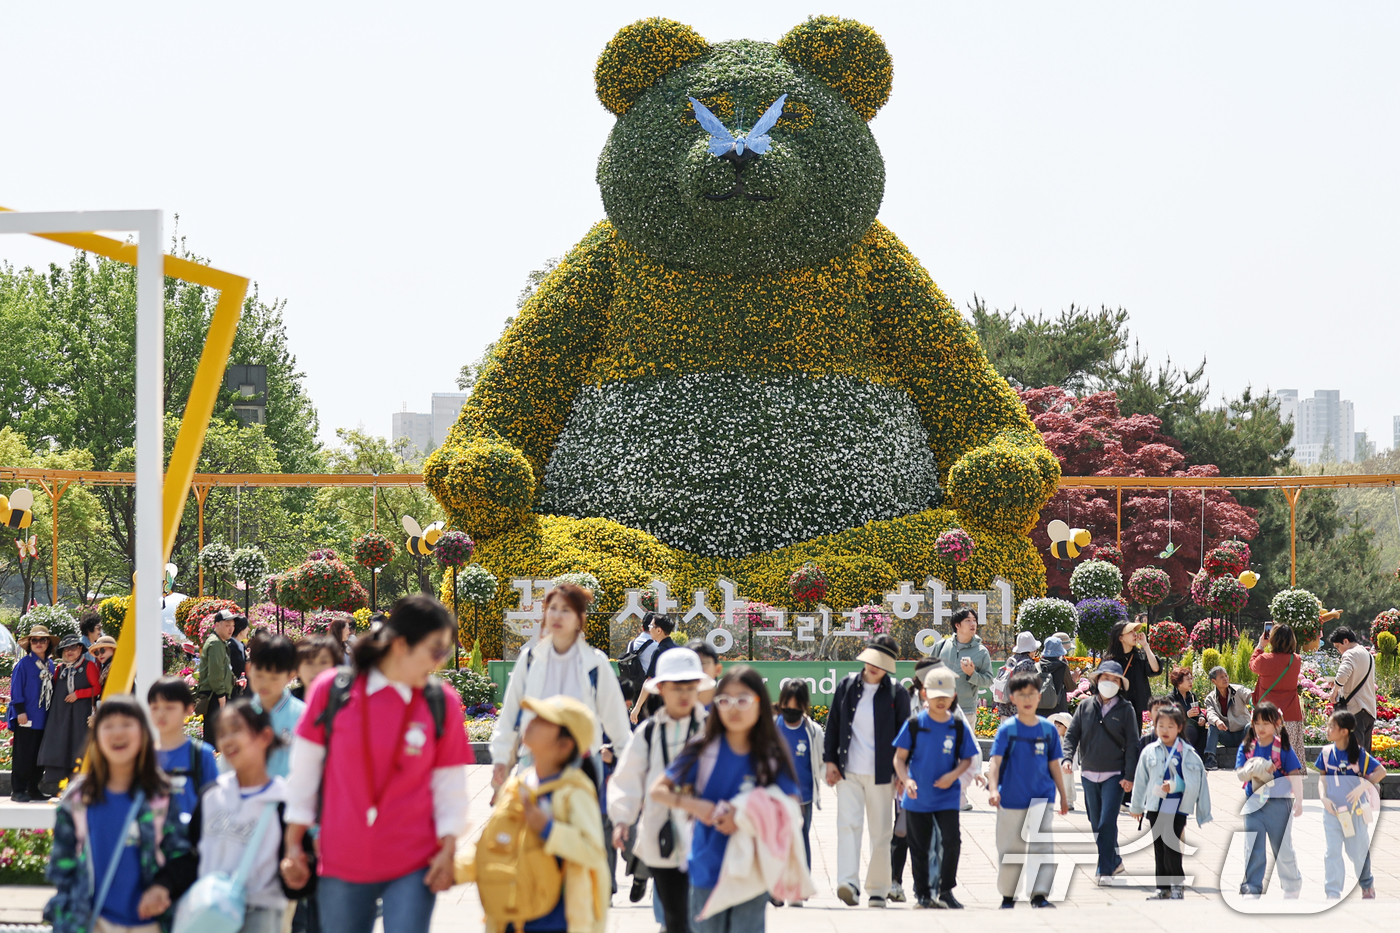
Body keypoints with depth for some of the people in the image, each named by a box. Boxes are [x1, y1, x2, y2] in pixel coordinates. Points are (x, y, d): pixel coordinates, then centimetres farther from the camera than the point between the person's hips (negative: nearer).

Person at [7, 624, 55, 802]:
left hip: (44, 719, 6)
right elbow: (16, 688, -8)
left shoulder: (50, 664, 13)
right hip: (26, 718, -6)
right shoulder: (24, 663, -5)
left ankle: (33, 789, 16)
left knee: (39, 755, 8)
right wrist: (20, 711, -14)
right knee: (23, 755, -6)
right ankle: (17, 791, -2)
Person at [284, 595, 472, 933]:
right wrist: (294, 841, 6)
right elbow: (304, 770, 4)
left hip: (412, 866, -1)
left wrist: (448, 848, -3)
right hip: (342, 864, 1)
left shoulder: (442, 703, -3)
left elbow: (450, 782, 4)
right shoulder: (331, 691, -5)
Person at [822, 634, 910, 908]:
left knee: (881, 833, 5)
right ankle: (848, 884, -23)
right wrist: (830, 761, 4)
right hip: (848, 772, 1)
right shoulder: (847, 686, 6)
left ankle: (877, 890, 14)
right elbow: (833, 725, 11)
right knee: (848, 825, -14)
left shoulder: (897, 693, 1)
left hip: (881, 773, -1)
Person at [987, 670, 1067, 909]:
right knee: (1010, 849, 9)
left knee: (1042, 845, -12)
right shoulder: (1007, 729, -6)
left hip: (1041, 798, 1)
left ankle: (1039, 894, -11)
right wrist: (993, 789, -29)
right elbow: (995, 761, -14)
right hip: (1011, 798, -1)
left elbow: (1054, 765, 9)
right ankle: (1007, 896, 23)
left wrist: (1063, 797, 12)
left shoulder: (1048, 729, 2)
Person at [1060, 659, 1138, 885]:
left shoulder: (1126, 710, -1)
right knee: (1096, 824, 10)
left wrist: (1129, 776, -6)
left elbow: (1132, 744, 0)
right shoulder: (1085, 706, 5)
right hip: (1089, 774, 4)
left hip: (1114, 775, -4)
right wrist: (1067, 757, -12)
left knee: (1107, 822, -12)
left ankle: (1105, 870, -10)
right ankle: (1114, 861, 27)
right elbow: (1072, 735, 7)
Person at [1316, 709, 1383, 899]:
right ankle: (1332, 894, -1)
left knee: (1358, 851, 12)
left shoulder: (1358, 753, -11)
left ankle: (1367, 884, 35)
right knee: (1332, 852, -4)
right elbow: (1321, 777, 4)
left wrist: (1361, 788, -20)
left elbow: (1381, 772, -10)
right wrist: (1324, 797, -12)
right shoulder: (1326, 753, -3)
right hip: (1333, 810, 2)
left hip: (1355, 810, -2)